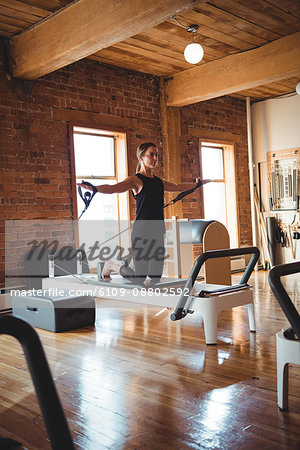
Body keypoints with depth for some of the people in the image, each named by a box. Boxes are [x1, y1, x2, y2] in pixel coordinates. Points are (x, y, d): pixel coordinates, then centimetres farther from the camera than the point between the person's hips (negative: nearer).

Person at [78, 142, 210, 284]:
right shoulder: (135, 180, -8)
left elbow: (177, 187, 32)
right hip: (141, 234, -7)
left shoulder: (159, 181, 14)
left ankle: (128, 261, 34)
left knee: (156, 277, 9)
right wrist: (93, 188, -42)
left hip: (157, 234, 7)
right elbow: (113, 188, -24)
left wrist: (196, 184, 45)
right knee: (139, 278, -3)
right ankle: (111, 265, 23)